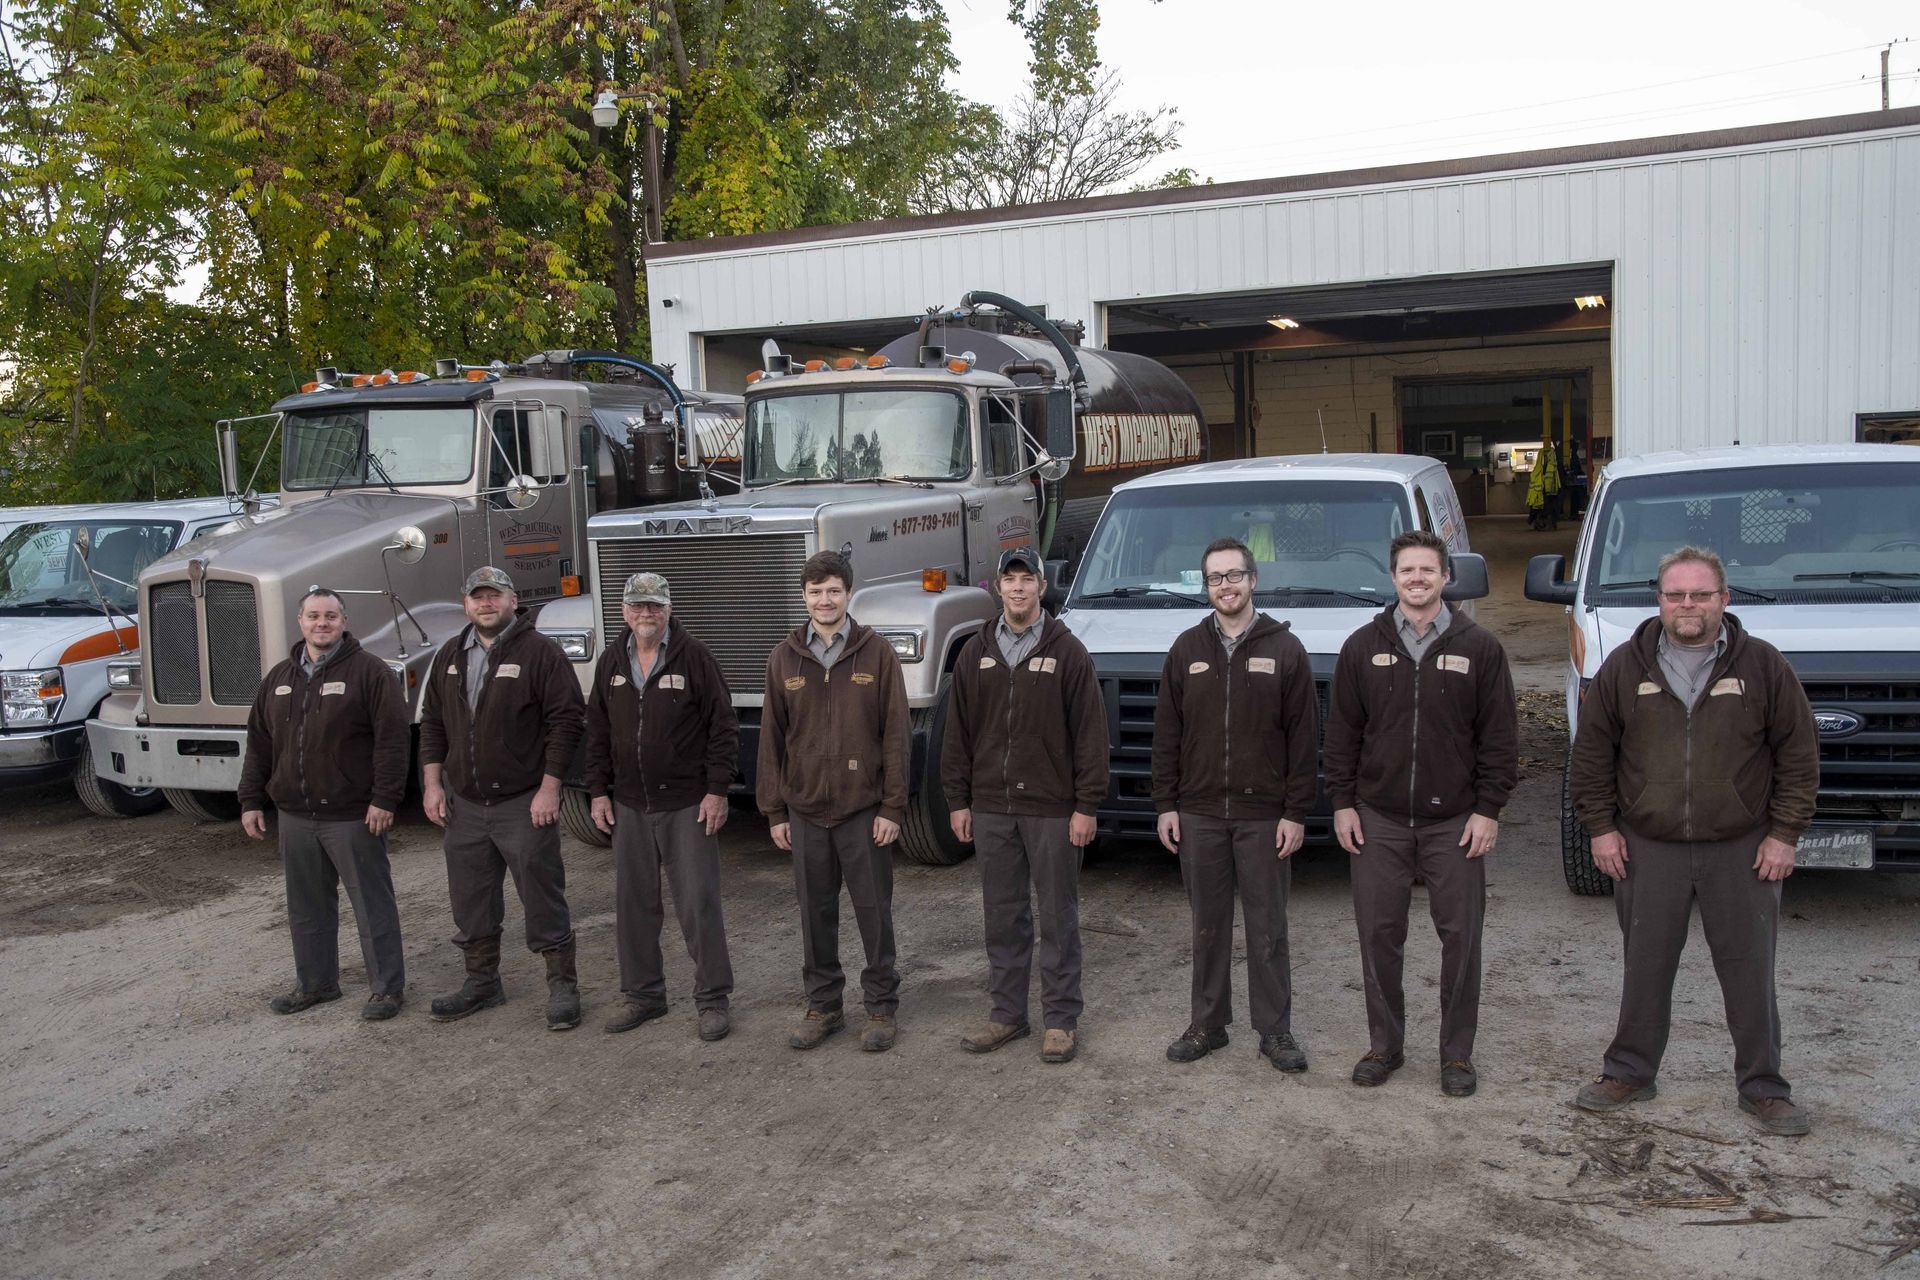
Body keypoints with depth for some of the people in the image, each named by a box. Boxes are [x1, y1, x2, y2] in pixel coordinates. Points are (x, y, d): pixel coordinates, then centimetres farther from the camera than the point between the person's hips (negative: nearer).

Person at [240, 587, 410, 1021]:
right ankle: (315, 982, 30)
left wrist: (384, 799, -18)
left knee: (372, 904, 1)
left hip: (352, 817, -6)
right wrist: (251, 800, 12)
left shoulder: (368, 671, -7)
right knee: (306, 905, 16)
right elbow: (259, 742, 17)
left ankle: (387, 987, 10)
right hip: (295, 817, 6)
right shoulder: (280, 677, 13)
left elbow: (392, 738, -13)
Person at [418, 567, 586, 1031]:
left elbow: (565, 720, -12)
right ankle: (482, 982, 30)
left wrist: (549, 788, -15)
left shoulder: (539, 652, -8)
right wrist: (432, 784, 8)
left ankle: (562, 985, 11)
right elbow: (432, 724, 17)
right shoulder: (450, 657, 12)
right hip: (465, 805, 6)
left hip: (525, 804, -6)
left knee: (542, 898, -1)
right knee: (470, 902, 14)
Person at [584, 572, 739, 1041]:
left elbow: (722, 726, -6)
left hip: (688, 805, -5)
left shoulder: (693, 657, -6)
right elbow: (597, 732, 14)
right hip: (629, 806, 5)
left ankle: (712, 999, 10)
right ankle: (643, 994, 25)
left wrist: (717, 790, -10)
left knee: (699, 904, -2)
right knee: (633, 904, 10)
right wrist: (598, 791, 7)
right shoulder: (612, 662, 8)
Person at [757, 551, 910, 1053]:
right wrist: (774, 811, 4)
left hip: (863, 808, -3)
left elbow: (895, 733, -4)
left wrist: (893, 807, -8)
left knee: (873, 909, 5)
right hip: (805, 809, 3)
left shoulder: (876, 653, -3)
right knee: (815, 912, 11)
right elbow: (772, 737, 7)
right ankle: (823, 1006, 24)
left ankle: (881, 1006, 19)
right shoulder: (784, 658, 4)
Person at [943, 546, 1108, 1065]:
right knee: (1003, 915, 12)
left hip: (1052, 810, -4)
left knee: (1058, 916, 5)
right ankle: (1008, 1013, 23)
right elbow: (958, 732, 10)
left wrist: (1086, 806, -10)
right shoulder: (976, 653, 7)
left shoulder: (1067, 651, -4)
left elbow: (1090, 732, -6)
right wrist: (958, 800, 5)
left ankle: (1062, 1019, 16)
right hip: (991, 809, 4)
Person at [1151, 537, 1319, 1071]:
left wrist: (1296, 812, -7)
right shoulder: (1187, 648, 6)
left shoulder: (1284, 648, -1)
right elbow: (1166, 733, 7)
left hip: (1263, 816, -2)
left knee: (1268, 928, 6)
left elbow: (1303, 738, -2)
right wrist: (1165, 804, 2)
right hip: (1198, 814, 2)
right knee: (1208, 926, 11)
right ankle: (1208, 1024, 22)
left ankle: (1276, 1031, 17)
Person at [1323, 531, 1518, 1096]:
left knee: (1460, 938, 5)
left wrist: (1489, 808, -5)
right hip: (1377, 820, 1)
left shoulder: (1478, 647, 0)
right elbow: (1342, 731, 7)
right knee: (1379, 935, 6)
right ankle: (1385, 1045, 22)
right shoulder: (1363, 647, 4)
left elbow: (1499, 736, 1)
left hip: (1454, 821, -1)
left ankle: (1457, 1053, 19)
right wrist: (1342, 802, 1)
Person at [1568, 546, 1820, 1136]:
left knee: (1750, 971, 7)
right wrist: (1601, 826, 2)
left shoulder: (1762, 665, -1)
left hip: (1741, 849, -1)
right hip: (1647, 849, 1)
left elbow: (1798, 752, 2)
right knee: (1645, 968, 10)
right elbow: (1592, 751, 6)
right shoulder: (1625, 667, 1)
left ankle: (1763, 1087, 21)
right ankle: (1630, 1072, 24)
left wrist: (1784, 833, -2)